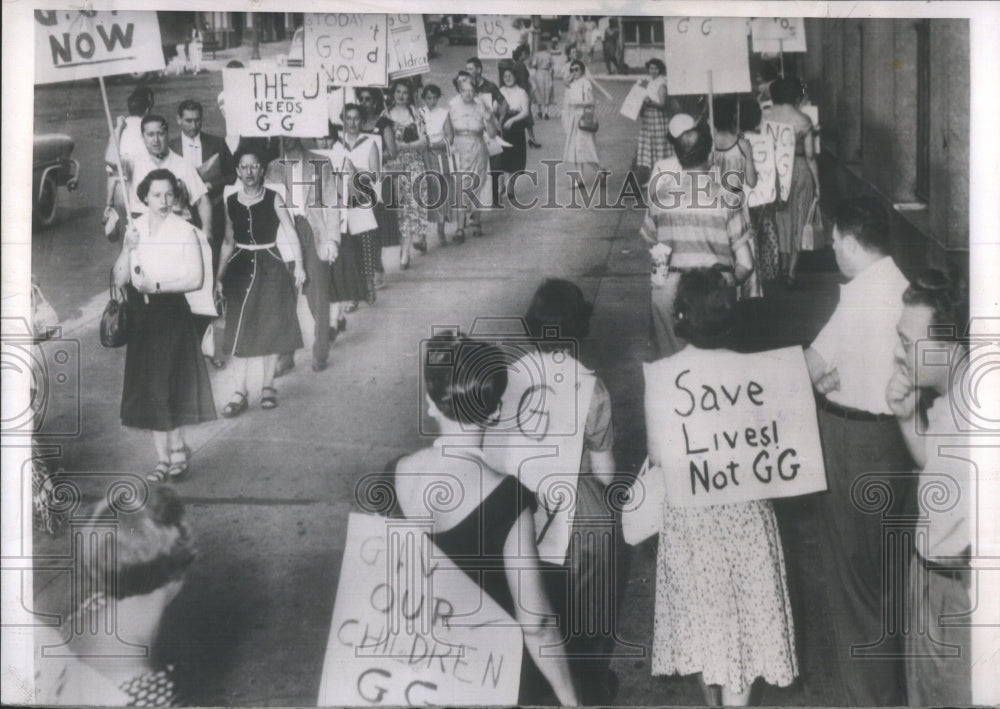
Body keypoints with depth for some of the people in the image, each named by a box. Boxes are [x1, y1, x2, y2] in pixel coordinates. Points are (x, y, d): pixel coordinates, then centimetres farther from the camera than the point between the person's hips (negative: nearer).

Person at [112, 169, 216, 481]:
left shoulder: (184, 231, -7)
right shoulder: (134, 229, 5)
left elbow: (196, 279, -12)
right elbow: (118, 279, 2)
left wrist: (156, 286, -16)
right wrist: (127, 250, -14)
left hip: (172, 315, -5)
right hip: (141, 317, 5)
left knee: (170, 387, -1)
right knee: (149, 388, 7)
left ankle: (174, 453, 13)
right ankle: (166, 457, 16)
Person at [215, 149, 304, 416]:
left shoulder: (273, 199, -4)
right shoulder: (230, 202, 3)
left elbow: (291, 233, -5)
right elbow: (228, 242, 10)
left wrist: (298, 264, -16)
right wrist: (219, 277, 9)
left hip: (270, 266, -2)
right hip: (241, 267, 2)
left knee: (271, 326, 4)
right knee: (240, 330, 1)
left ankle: (268, 386, 18)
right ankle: (240, 392, 6)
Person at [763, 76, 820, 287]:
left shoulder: (765, 116, -6)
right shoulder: (804, 121, -10)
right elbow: (810, 155, -7)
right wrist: (817, 182, 4)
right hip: (799, 171, -2)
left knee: (780, 219, 19)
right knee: (797, 222, 7)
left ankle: (783, 265, 29)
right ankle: (792, 273, 7)